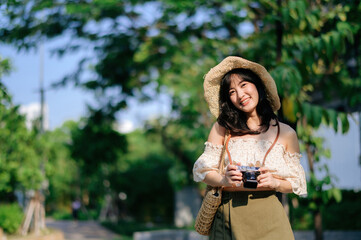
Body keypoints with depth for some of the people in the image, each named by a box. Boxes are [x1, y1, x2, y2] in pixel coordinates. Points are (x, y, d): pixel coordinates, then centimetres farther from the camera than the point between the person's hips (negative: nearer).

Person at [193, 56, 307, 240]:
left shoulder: (285, 134, 3)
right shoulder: (222, 128, 4)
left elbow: (297, 182, 7)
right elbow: (202, 170, 3)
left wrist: (274, 183, -12)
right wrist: (224, 179, -16)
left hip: (267, 217, 0)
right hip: (227, 217, 1)